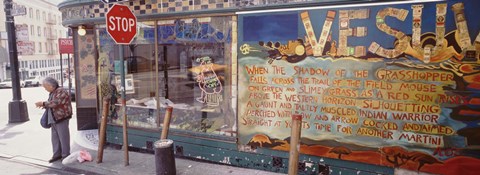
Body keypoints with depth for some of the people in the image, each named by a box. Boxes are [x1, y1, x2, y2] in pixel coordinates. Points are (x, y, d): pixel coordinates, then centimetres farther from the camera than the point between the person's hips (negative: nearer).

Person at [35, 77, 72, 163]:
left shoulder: (61, 91, -13)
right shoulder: (52, 93, 16)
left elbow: (55, 103, -23)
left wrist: (43, 103, -18)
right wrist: (43, 105, 5)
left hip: (61, 118, -9)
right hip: (53, 119, 9)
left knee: (63, 137, -3)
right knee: (55, 137, 11)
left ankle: (65, 154, 5)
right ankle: (57, 154, 19)